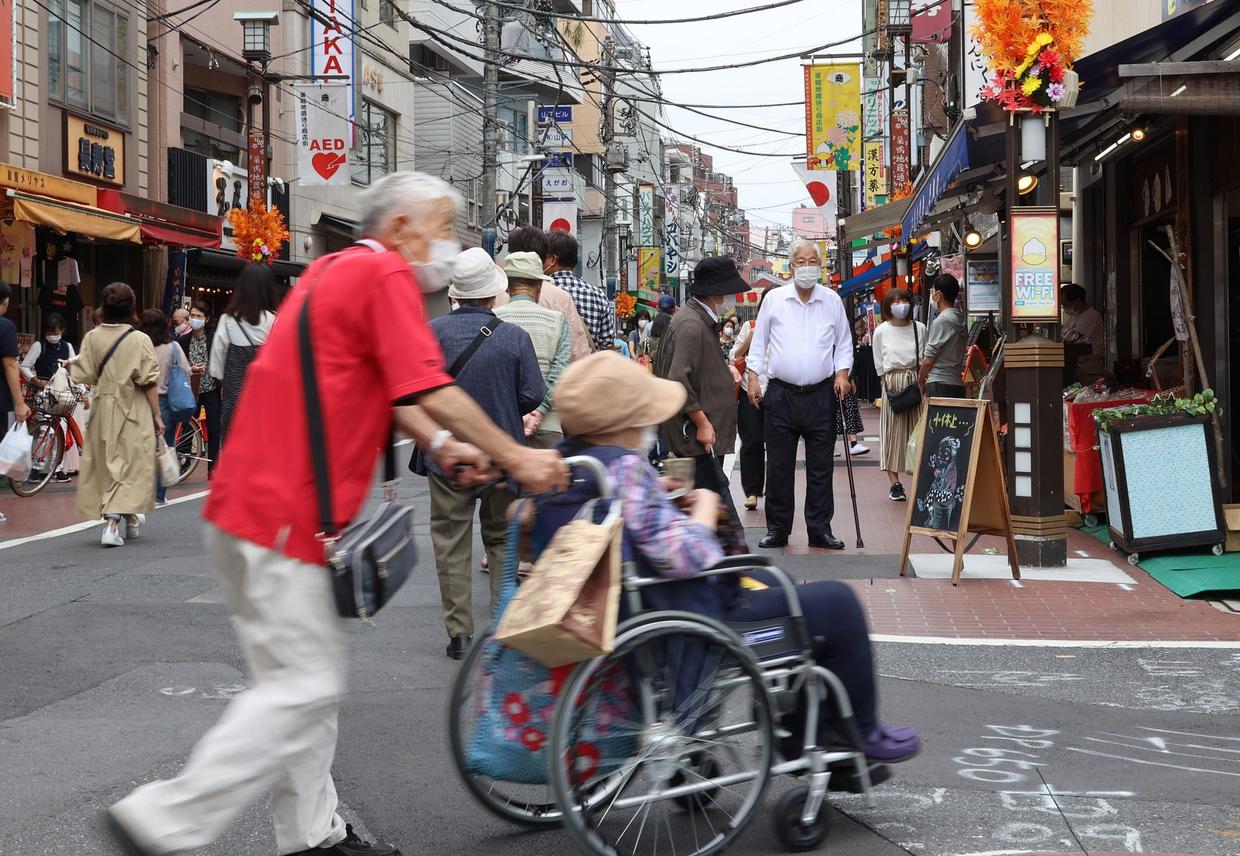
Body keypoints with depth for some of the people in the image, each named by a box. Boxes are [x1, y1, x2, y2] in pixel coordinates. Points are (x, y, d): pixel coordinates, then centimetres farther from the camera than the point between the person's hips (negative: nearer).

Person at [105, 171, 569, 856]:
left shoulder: (336, 270, 20)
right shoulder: (384, 273, -11)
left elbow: (381, 385, 21)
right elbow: (429, 388, -17)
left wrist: (441, 445, 8)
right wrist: (515, 458, -8)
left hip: (250, 509, 11)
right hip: (286, 518, -11)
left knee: (304, 681, 15)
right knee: (304, 688, -6)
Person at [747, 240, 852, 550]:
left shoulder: (832, 301, 6)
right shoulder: (774, 299, 3)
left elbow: (844, 343, 14)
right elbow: (759, 342, 9)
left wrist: (842, 373, -1)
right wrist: (753, 379, 2)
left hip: (821, 394, 1)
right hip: (781, 394, -1)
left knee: (821, 467, 4)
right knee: (779, 466, 2)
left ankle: (820, 529, 12)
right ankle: (777, 528, 12)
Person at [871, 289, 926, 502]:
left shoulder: (920, 328, 6)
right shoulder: (881, 331, 3)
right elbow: (879, 365, 6)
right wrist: (888, 383, 0)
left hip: (916, 381, 2)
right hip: (892, 382, -1)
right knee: (893, 431, -2)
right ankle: (895, 484, -1)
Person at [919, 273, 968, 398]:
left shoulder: (941, 321, -10)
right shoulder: (961, 319, 14)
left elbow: (928, 360, -10)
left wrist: (920, 379, 5)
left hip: (939, 384, -8)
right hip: (958, 383, 8)